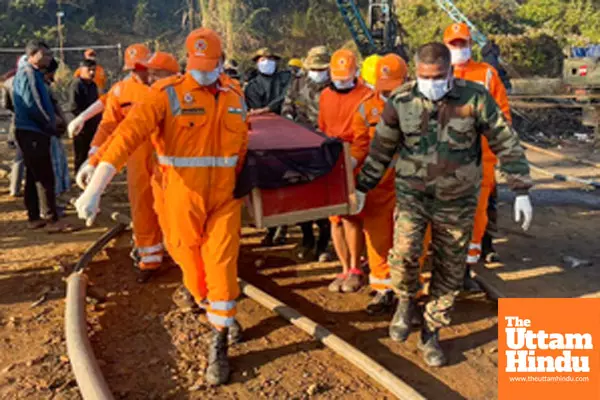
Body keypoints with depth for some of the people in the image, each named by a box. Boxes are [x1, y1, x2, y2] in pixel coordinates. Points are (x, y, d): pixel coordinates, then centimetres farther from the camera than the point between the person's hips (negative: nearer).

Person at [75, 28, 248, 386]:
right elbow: (129, 133, -24)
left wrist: (240, 185, 19)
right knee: (190, 259, 15)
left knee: (222, 265, 0)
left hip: (225, 198, 2)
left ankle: (219, 344, 14)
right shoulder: (168, 94, -13)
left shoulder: (235, 95, 2)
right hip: (183, 198, -2)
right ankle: (206, 303, 48)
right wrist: (95, 188, -33)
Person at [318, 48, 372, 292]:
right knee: (335, 217, 6)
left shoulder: (366, 95, -3)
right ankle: (345, 269, 16)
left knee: (350, 216, -9)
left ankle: (355, 270, 6)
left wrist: (354, 157, -14)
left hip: (355, 164, -5)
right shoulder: (325, 95, 14)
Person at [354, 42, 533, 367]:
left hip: (457, 202, 1)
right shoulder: (401, 101, -6)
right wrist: (362, 188, 7)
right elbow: (380, 149, 5)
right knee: (404, 251, -23)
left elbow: (506, 144, -3)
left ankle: (431, 333, 27)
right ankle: (406, 301, 9)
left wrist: (521, 191, -4)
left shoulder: (475, 98, -9)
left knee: (450, 271, 7)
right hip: (412, 195, 0)